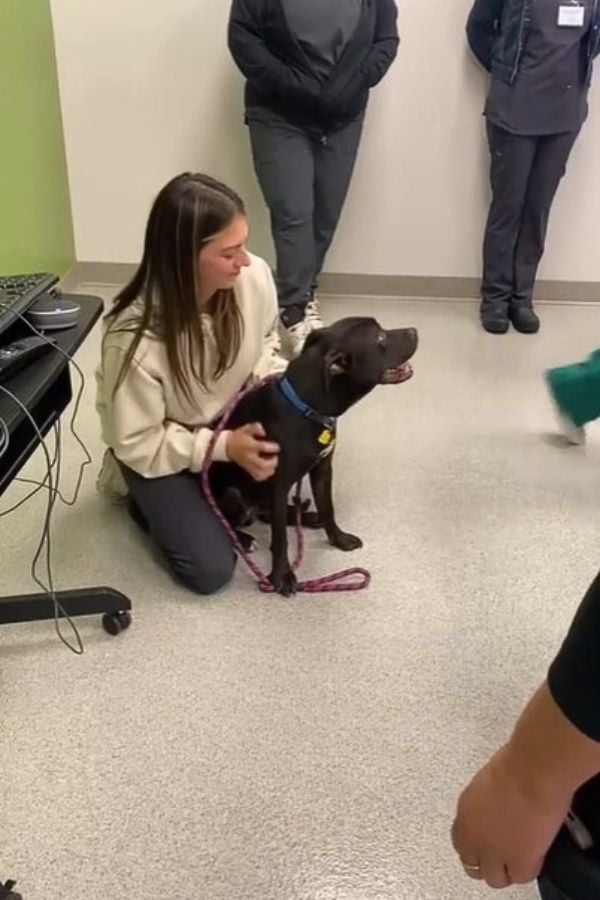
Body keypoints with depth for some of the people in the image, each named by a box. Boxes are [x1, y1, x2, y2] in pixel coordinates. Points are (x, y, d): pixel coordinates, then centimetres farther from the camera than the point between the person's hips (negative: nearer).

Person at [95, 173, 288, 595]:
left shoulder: (254, 277, -24)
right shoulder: (136, 338, -38)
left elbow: (266, 341, -1)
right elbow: (136, 442, -24)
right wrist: (223, 447, -30)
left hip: (229, 418, 5)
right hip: (157, 447, -5)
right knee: (211, 569, -8)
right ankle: (136, 485, 15)